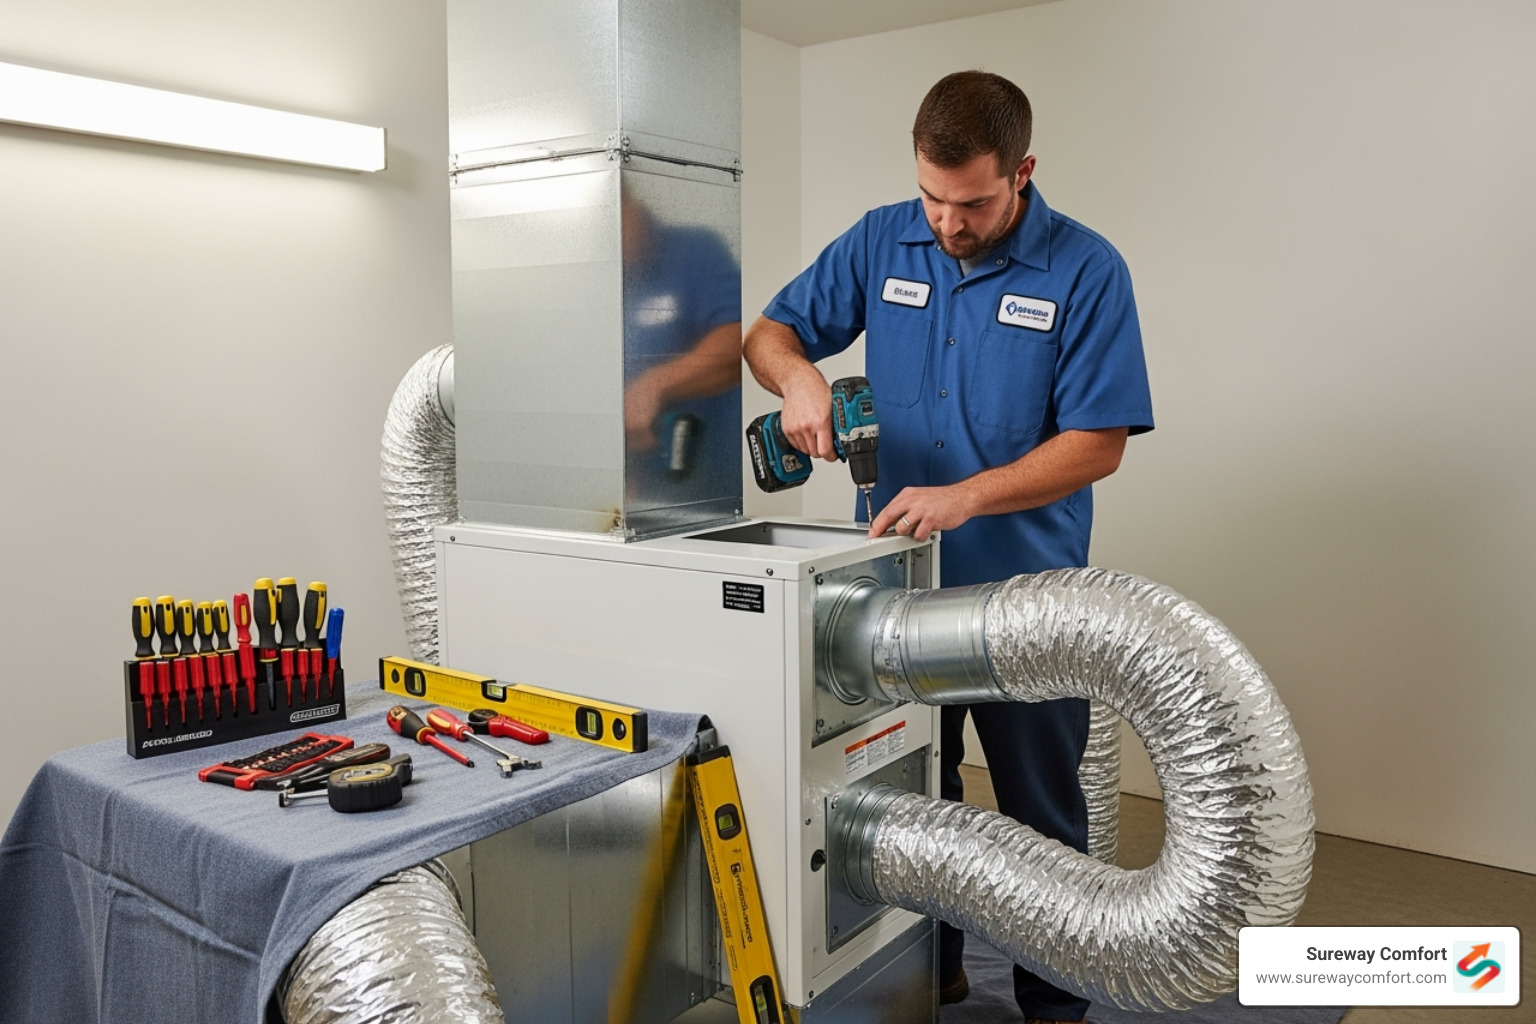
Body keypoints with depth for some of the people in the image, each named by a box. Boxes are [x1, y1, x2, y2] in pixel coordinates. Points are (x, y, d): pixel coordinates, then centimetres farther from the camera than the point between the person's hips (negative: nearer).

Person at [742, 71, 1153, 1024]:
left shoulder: (1086, 271, -11)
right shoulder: (881, 244, 0)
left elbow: (1099, 443, -14)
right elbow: (772, 331, 6)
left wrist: (963, 496, -25)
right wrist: (799, 375, -17)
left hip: (1025, 593, -3)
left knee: (1042, 812, 10)